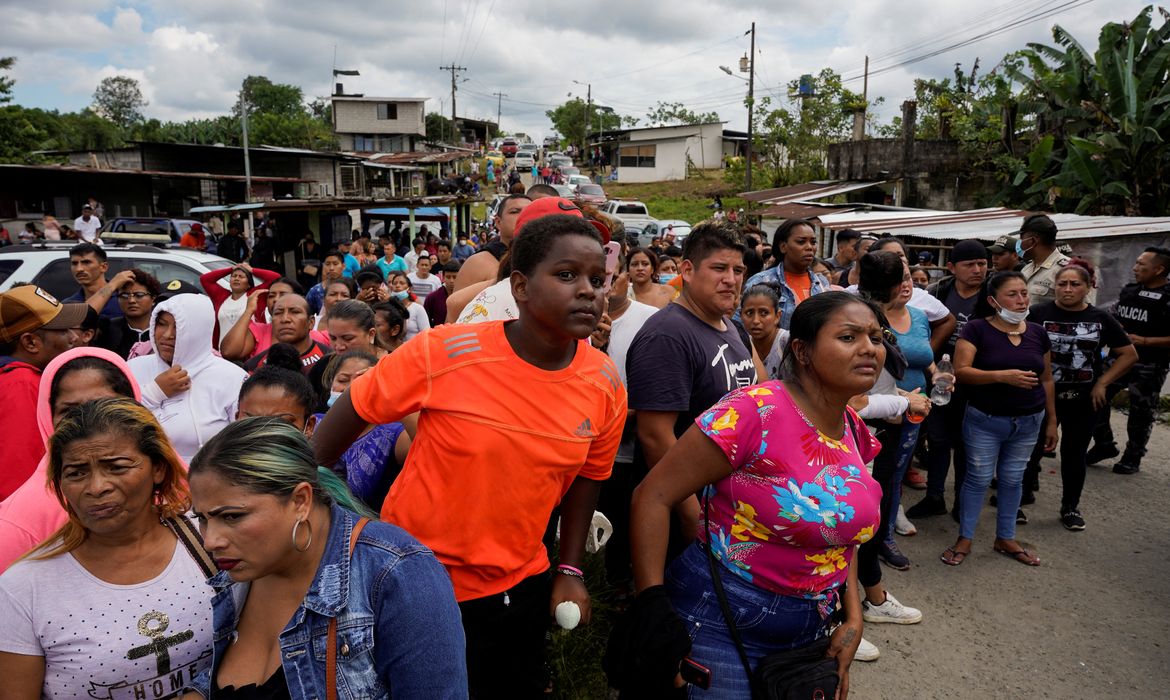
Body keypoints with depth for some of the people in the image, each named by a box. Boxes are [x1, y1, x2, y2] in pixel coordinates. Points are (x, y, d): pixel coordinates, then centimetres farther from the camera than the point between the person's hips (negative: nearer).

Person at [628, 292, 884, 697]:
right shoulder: (754, 411, -22)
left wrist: (853, 618, 5)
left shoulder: (854, 431, 2)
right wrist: (652, 605, -25)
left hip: (810, 632, 8)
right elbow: (652, 497, -22)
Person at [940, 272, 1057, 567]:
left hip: (1028, 422, 4)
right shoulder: (977, 328, -10)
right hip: (985, 421, -4)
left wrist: (1051, 421, 12)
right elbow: (961, 371, -18)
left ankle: (1005, 538, 28)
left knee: (1013, 479, 13)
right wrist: (1003, 375, -29)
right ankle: (964, 539, 17)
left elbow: (1046, 380, 11)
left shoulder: (1037, 333, 4)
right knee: (978, 479, 4)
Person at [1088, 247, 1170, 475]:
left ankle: (1133, 457, 20)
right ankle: (1104, 444, 22)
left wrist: (1144, 341, -23)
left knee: (1141, 413, 6)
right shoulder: (1128, 290, 8)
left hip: (1149, 367, -6)